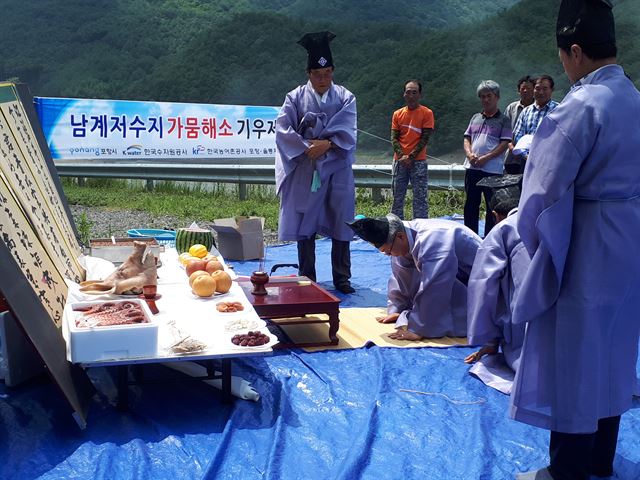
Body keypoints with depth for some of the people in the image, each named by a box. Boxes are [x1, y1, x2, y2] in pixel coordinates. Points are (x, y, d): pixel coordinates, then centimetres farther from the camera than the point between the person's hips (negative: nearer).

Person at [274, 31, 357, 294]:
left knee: (340, 223, 3)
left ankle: (341, 278, 13)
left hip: (337, 169, 0)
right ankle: (307, 279, 13)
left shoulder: (345, 98, 5)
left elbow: (347, 133, -5)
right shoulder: (295, 97, 3)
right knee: (305, 226, 3)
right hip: (305, 170, 0)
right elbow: (282, 129, -6)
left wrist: (327, 144, -20)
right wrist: (307, 147, -15)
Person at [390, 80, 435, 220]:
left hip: (418, 161, -4)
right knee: (397, 197, 7)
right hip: (400, 161, 4)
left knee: (420, 198, -3)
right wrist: (401, 156, -10)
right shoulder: (397, 114, 10)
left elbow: (425, 138, -6)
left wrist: (410, 157, -12)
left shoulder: (426, 113, -1)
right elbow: (394, 138, 5)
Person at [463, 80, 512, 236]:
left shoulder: (503, 120, 0)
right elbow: (467, 138, 14)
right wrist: (469, 154, -6)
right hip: (472, 167, 5)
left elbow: (504, 144, -8)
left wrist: (486, 158, -16)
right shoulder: (475, 118, 15)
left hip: (492, 169, -5)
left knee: (492, 207, 1)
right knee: (470, 205, 10)